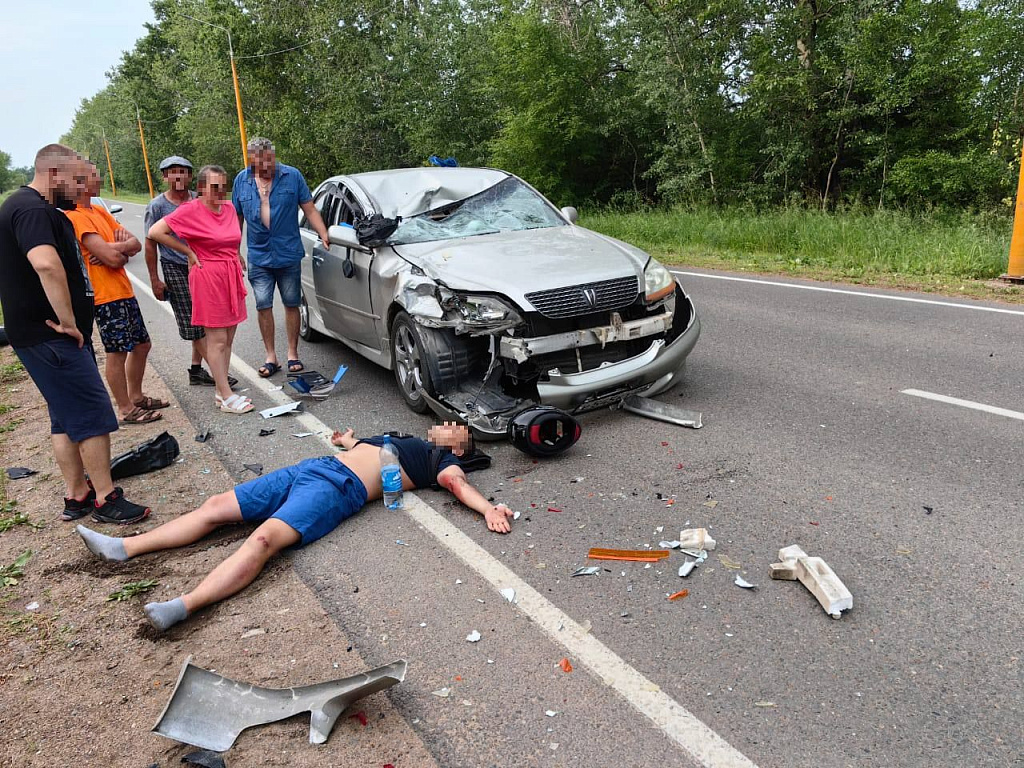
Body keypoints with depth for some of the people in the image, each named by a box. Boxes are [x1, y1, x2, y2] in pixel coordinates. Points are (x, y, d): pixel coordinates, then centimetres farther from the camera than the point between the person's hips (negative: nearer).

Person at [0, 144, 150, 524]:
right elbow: (46, 264, -36)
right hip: (49, 336, -11)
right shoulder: (32, 210, -17)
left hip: (51, 335, 11)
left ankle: (77, 496, 23)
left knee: (66, 416, 14)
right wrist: (68, 321, -27)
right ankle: (106, 499, 2)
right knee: (94, 414, -6)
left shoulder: (35, 208, 18)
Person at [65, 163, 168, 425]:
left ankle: (136, 396, 33)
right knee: (118, 353, 0)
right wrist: (124, 246, -1)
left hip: (124, 291, 9)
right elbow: (113, 257, -23)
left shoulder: (98, 211, 13)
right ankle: (127, 410, 12)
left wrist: (115, 250, -13)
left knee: (142, 345, 17)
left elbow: (136, 244, 7)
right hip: (106, 295, -9)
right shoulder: (76, 217, -16)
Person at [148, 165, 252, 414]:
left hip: (232, 278, 7)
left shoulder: (229, 207, 10)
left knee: (228, 339, 10)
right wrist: (188, 252, -8)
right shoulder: (191, 210, -9)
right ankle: (227, 398, 0)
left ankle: (221, 391, 19)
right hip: (208, 279, -7)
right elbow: (155, 232, -11)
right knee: (217, 340, -4)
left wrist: (237, 256, 12)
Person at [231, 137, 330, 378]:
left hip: (289, 254, -2)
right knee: (263, 306, 3)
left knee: (291, 304, 6)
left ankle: (293, 354, 18)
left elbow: (310, 210, -2)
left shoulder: (292, 176, -4)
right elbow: (237, 218, 12)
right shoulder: (242, 180, 4)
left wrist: (324, 236, -14)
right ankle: (271, 357, 13)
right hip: (258, 256, 2)